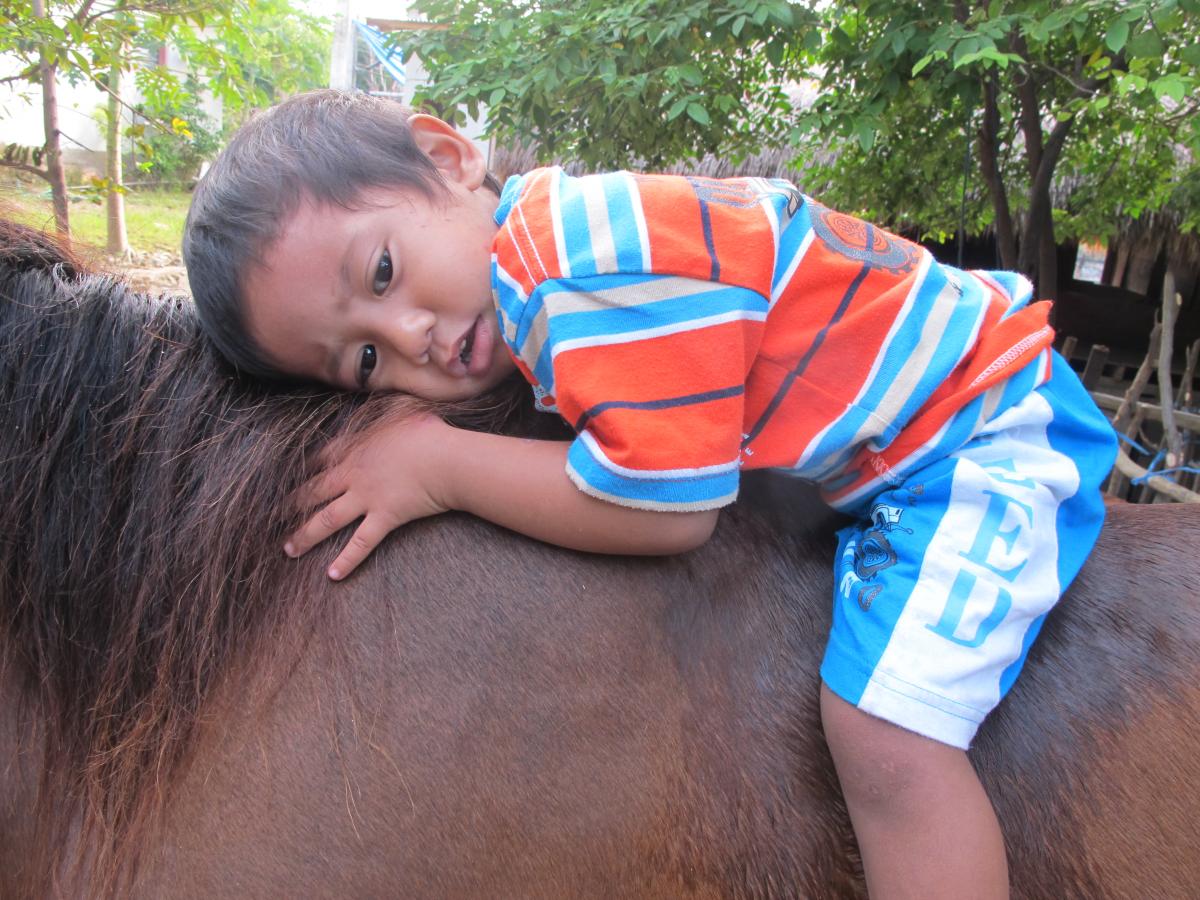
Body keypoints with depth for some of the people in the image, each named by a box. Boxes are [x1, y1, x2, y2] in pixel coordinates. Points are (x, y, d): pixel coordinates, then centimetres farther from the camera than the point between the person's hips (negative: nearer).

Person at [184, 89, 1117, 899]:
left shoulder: (592, 262, -33)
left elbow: (665, 509, -31)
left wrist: (443, 466, -23)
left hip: (983, 429, -10)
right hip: (881, 439, 10)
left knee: (885, 737, -21)